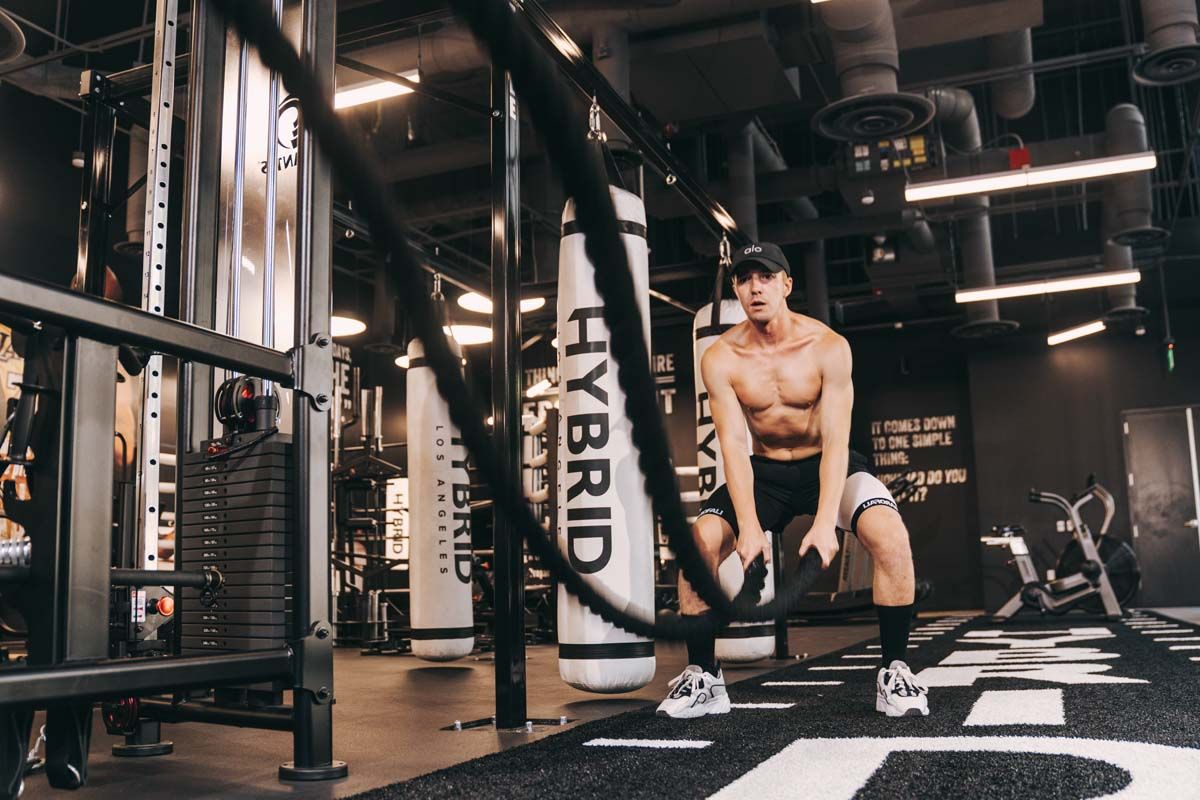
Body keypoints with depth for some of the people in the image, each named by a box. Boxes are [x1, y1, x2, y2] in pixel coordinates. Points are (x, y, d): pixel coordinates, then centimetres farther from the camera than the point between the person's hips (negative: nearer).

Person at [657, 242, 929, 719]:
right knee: (700, 541, -20)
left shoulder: (828, 348, -18)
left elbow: (835, 440, -23)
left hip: (827, 466, -1)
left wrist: (824, 522, -35)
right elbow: (733, 445, -18)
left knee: (890, 534, -28)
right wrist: (749, 526, -30)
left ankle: (894, 672, -12)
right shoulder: (720, 359, -14)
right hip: (764, 471, 2)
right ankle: (702, 678, -6)